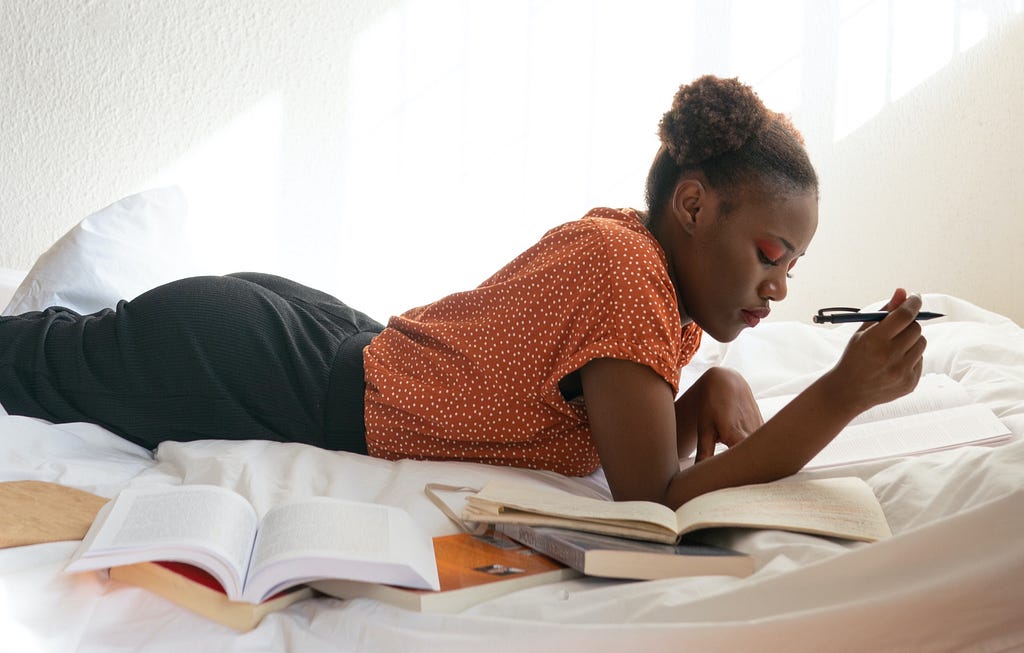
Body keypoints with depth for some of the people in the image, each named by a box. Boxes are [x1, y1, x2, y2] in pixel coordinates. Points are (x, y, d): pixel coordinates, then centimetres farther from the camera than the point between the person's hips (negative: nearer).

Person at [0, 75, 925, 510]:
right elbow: (652, 499, -31)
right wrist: (840, 397, -32)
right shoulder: (623, 268, -29)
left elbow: (637, 443, 5)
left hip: (344, 339, 8)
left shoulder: (633, 236, -3)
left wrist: (716, 391, -15)